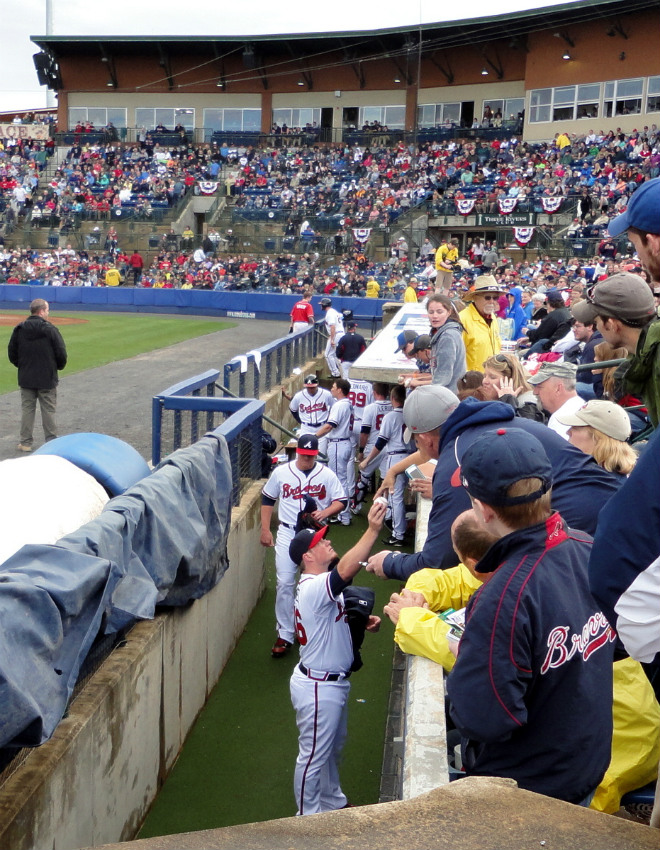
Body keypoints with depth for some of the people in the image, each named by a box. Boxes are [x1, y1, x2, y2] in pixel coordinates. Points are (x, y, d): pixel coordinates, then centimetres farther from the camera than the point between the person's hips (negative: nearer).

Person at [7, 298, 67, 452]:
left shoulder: (19, 330, 0)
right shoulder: (50, 329, -12)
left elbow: (12, 353, 4)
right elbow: (61, 353, -10)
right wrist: (59, 366, 9)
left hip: (25, 378, 3)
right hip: (47, 379, -3)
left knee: (27, 409, 10)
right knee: (48, 410, 6)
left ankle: (25, 442, 12)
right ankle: (51, 441, 10)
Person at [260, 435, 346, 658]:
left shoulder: (327, 474, -2)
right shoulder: (281, 472, -1)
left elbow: (341, 501, 2)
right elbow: (267, 499, 9)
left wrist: (325, 512, -19)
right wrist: (265, 530, 4)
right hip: (287, 533, 0)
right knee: (284, 583, -6)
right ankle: (285, 635, 2)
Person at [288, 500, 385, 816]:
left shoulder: (321, 587, 6)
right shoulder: (313, 588, -29)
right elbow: (346, 570, -47)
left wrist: (362, 621, 0)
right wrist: (373, 530, -50)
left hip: (334, 682, 11)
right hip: (318, 688, -11)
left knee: (334, 747, 28)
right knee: (314, 755, 7)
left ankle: (333, 802, 47)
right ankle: (308, 817, 25)